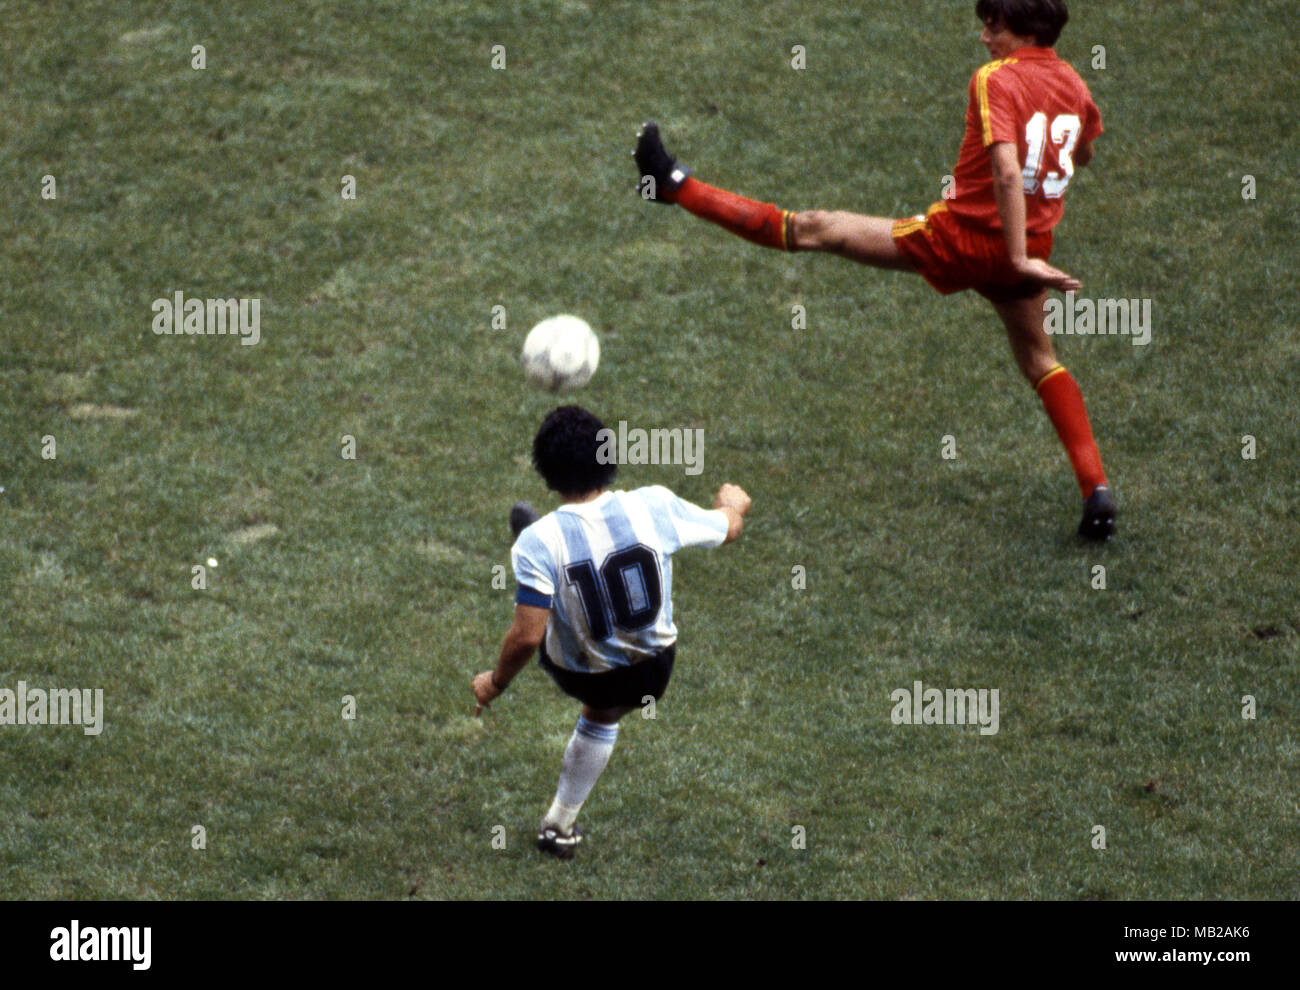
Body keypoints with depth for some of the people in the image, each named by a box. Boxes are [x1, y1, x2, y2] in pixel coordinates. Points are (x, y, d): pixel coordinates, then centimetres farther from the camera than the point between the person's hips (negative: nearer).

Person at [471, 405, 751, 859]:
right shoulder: (655, 507, -22)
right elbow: (728, 528, -2)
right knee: (602, 718, 35)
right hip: (652, 671, 2)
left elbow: (528, 636, -28)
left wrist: (495, 682, -8)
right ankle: (561, 825, 50)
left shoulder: (540, 542, -29)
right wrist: (733, 503, 22)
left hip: (577, 675, -2)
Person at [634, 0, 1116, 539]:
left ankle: (677, 187, 5)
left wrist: (1019, 258, -28)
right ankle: (1096, 489, 11)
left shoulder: (996, 80, -17)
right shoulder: (1072, 83, 5)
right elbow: (1083, 152, 26)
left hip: (961, 236, -6)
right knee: (1039, 360, 21)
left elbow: (1007, 172, -29)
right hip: (1032, 244, 6)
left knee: (815, 229, -1)